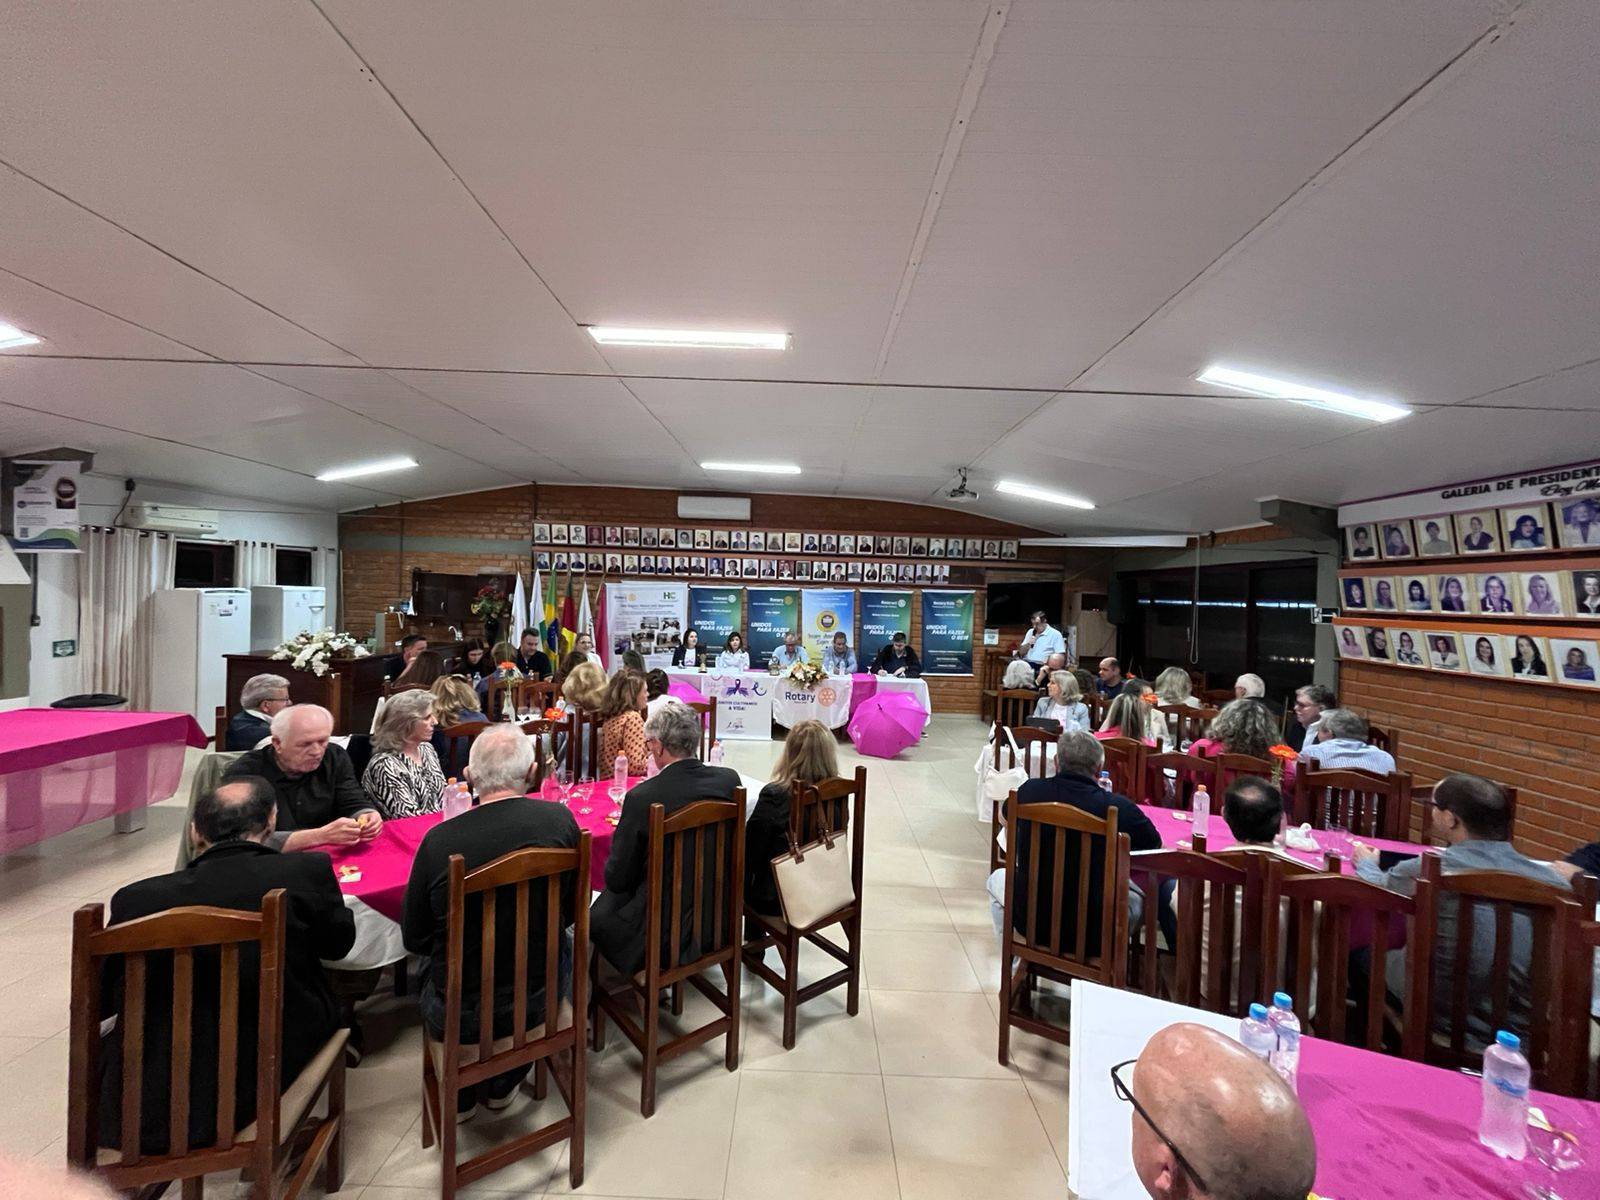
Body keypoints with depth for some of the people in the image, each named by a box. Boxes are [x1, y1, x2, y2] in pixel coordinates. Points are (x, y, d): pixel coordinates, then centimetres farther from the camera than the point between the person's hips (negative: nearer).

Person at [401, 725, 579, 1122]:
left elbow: (413, 939, -3)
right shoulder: (559, 820, -16)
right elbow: (573, 911, -1)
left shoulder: (439, 840, -19)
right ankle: (504, 1083, 40)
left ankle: (460, 1095, 40)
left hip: (457, 1014, 0)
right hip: (537, 1003, 0)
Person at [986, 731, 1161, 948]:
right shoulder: (1119, 807, -15)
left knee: (998, 878, 30)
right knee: (1137, 897, 27)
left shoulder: (1029, 791, -8)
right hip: (1092, 936, 0)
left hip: (1030, 923, 1)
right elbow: (1155, 844, 5)